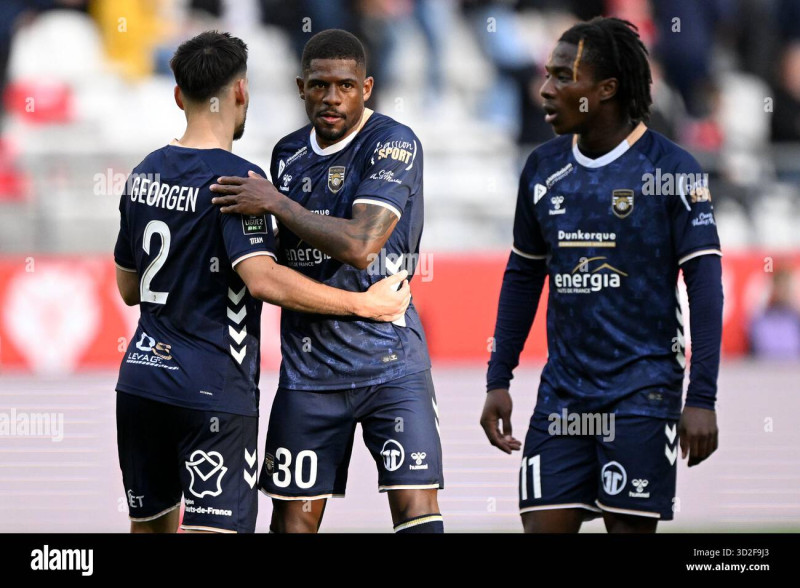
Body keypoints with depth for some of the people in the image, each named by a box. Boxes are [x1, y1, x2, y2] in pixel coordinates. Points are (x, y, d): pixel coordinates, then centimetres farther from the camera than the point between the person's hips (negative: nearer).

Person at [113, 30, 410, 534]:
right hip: (213, 393, -7)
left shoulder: (145, 174, 11)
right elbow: (262, 278, -25)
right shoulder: (235, 179, -12)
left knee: (152, 526, 15)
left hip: (142, 376, 8)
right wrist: (364, 304, -19)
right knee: (215, 529, -9)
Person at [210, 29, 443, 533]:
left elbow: (359, 243, -22)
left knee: (416, 506, -12)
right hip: (309, 370, 5)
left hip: (390, 363, -5)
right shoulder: (288, 155, 11)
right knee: (294, 517, 5)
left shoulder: (394, 145, -9)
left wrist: (276, 204, -17)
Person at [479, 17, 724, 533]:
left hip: (643, 392, -5)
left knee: (631, 526, -3)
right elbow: (523, 275, 18)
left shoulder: (671, 170, -7)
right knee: (545, 525, -1)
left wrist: (702, 399, -14)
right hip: (564, 390, 5)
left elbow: (706, 286, -8)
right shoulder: (543, 169, 9)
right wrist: (498, 381, 14)